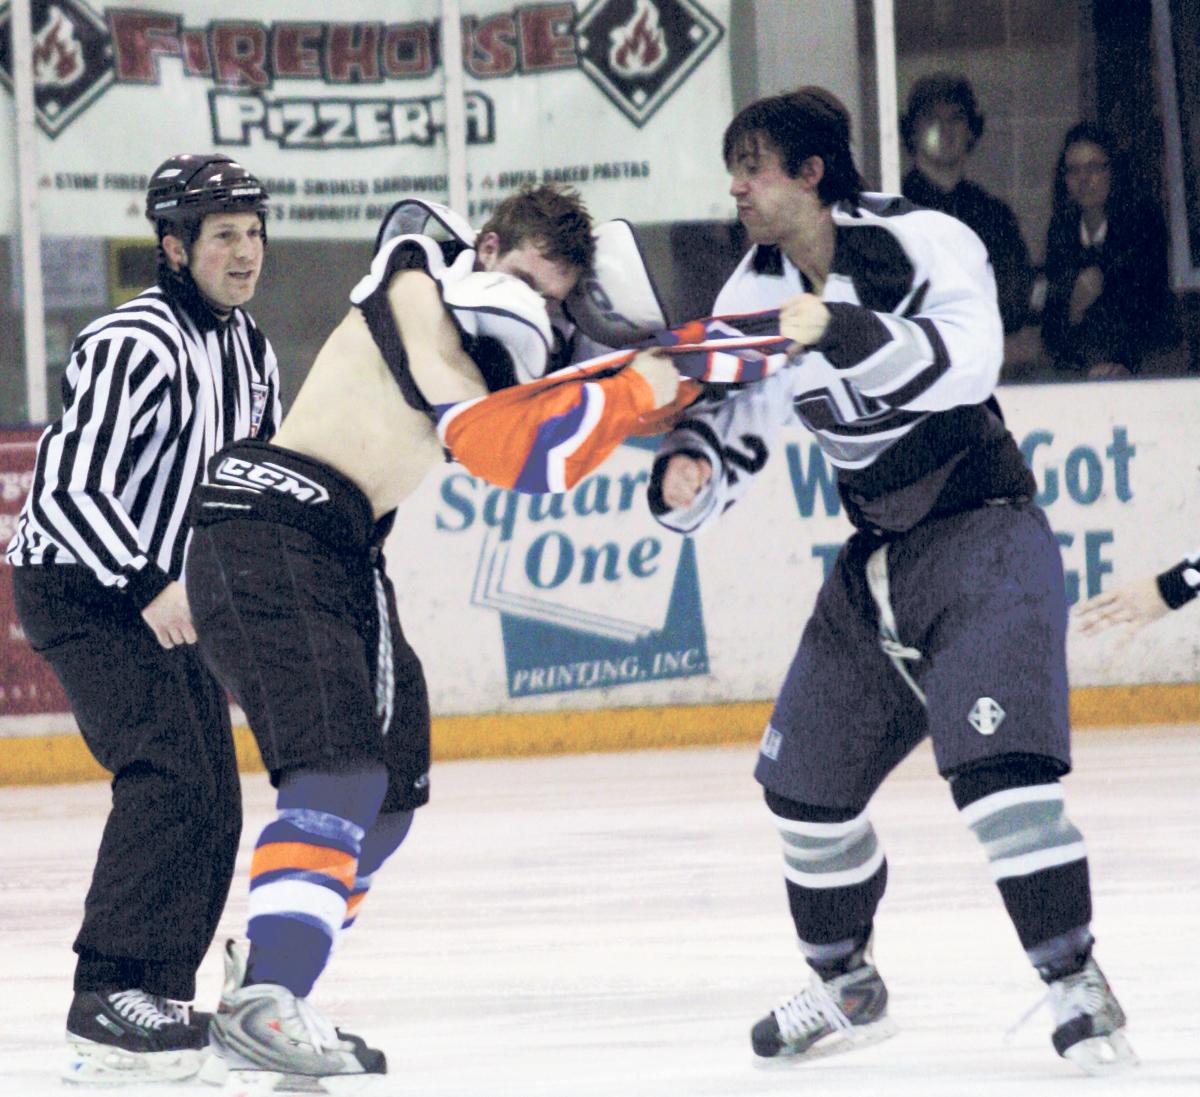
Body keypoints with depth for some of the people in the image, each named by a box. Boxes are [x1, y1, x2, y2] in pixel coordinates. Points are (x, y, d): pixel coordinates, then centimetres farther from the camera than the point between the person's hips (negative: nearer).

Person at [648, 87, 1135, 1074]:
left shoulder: (924, 244, -17)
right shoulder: (758, 291, 3)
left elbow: (967, 361, -34)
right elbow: (733, 427, 4)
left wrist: (839, 331, -43)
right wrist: (691, 473, -19)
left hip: (983, 534, -8)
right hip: (876, 563, 8)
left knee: (998, 766, -22)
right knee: (806, 776, 10)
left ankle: (1076, 984, -15)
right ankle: (847, 987, 28)